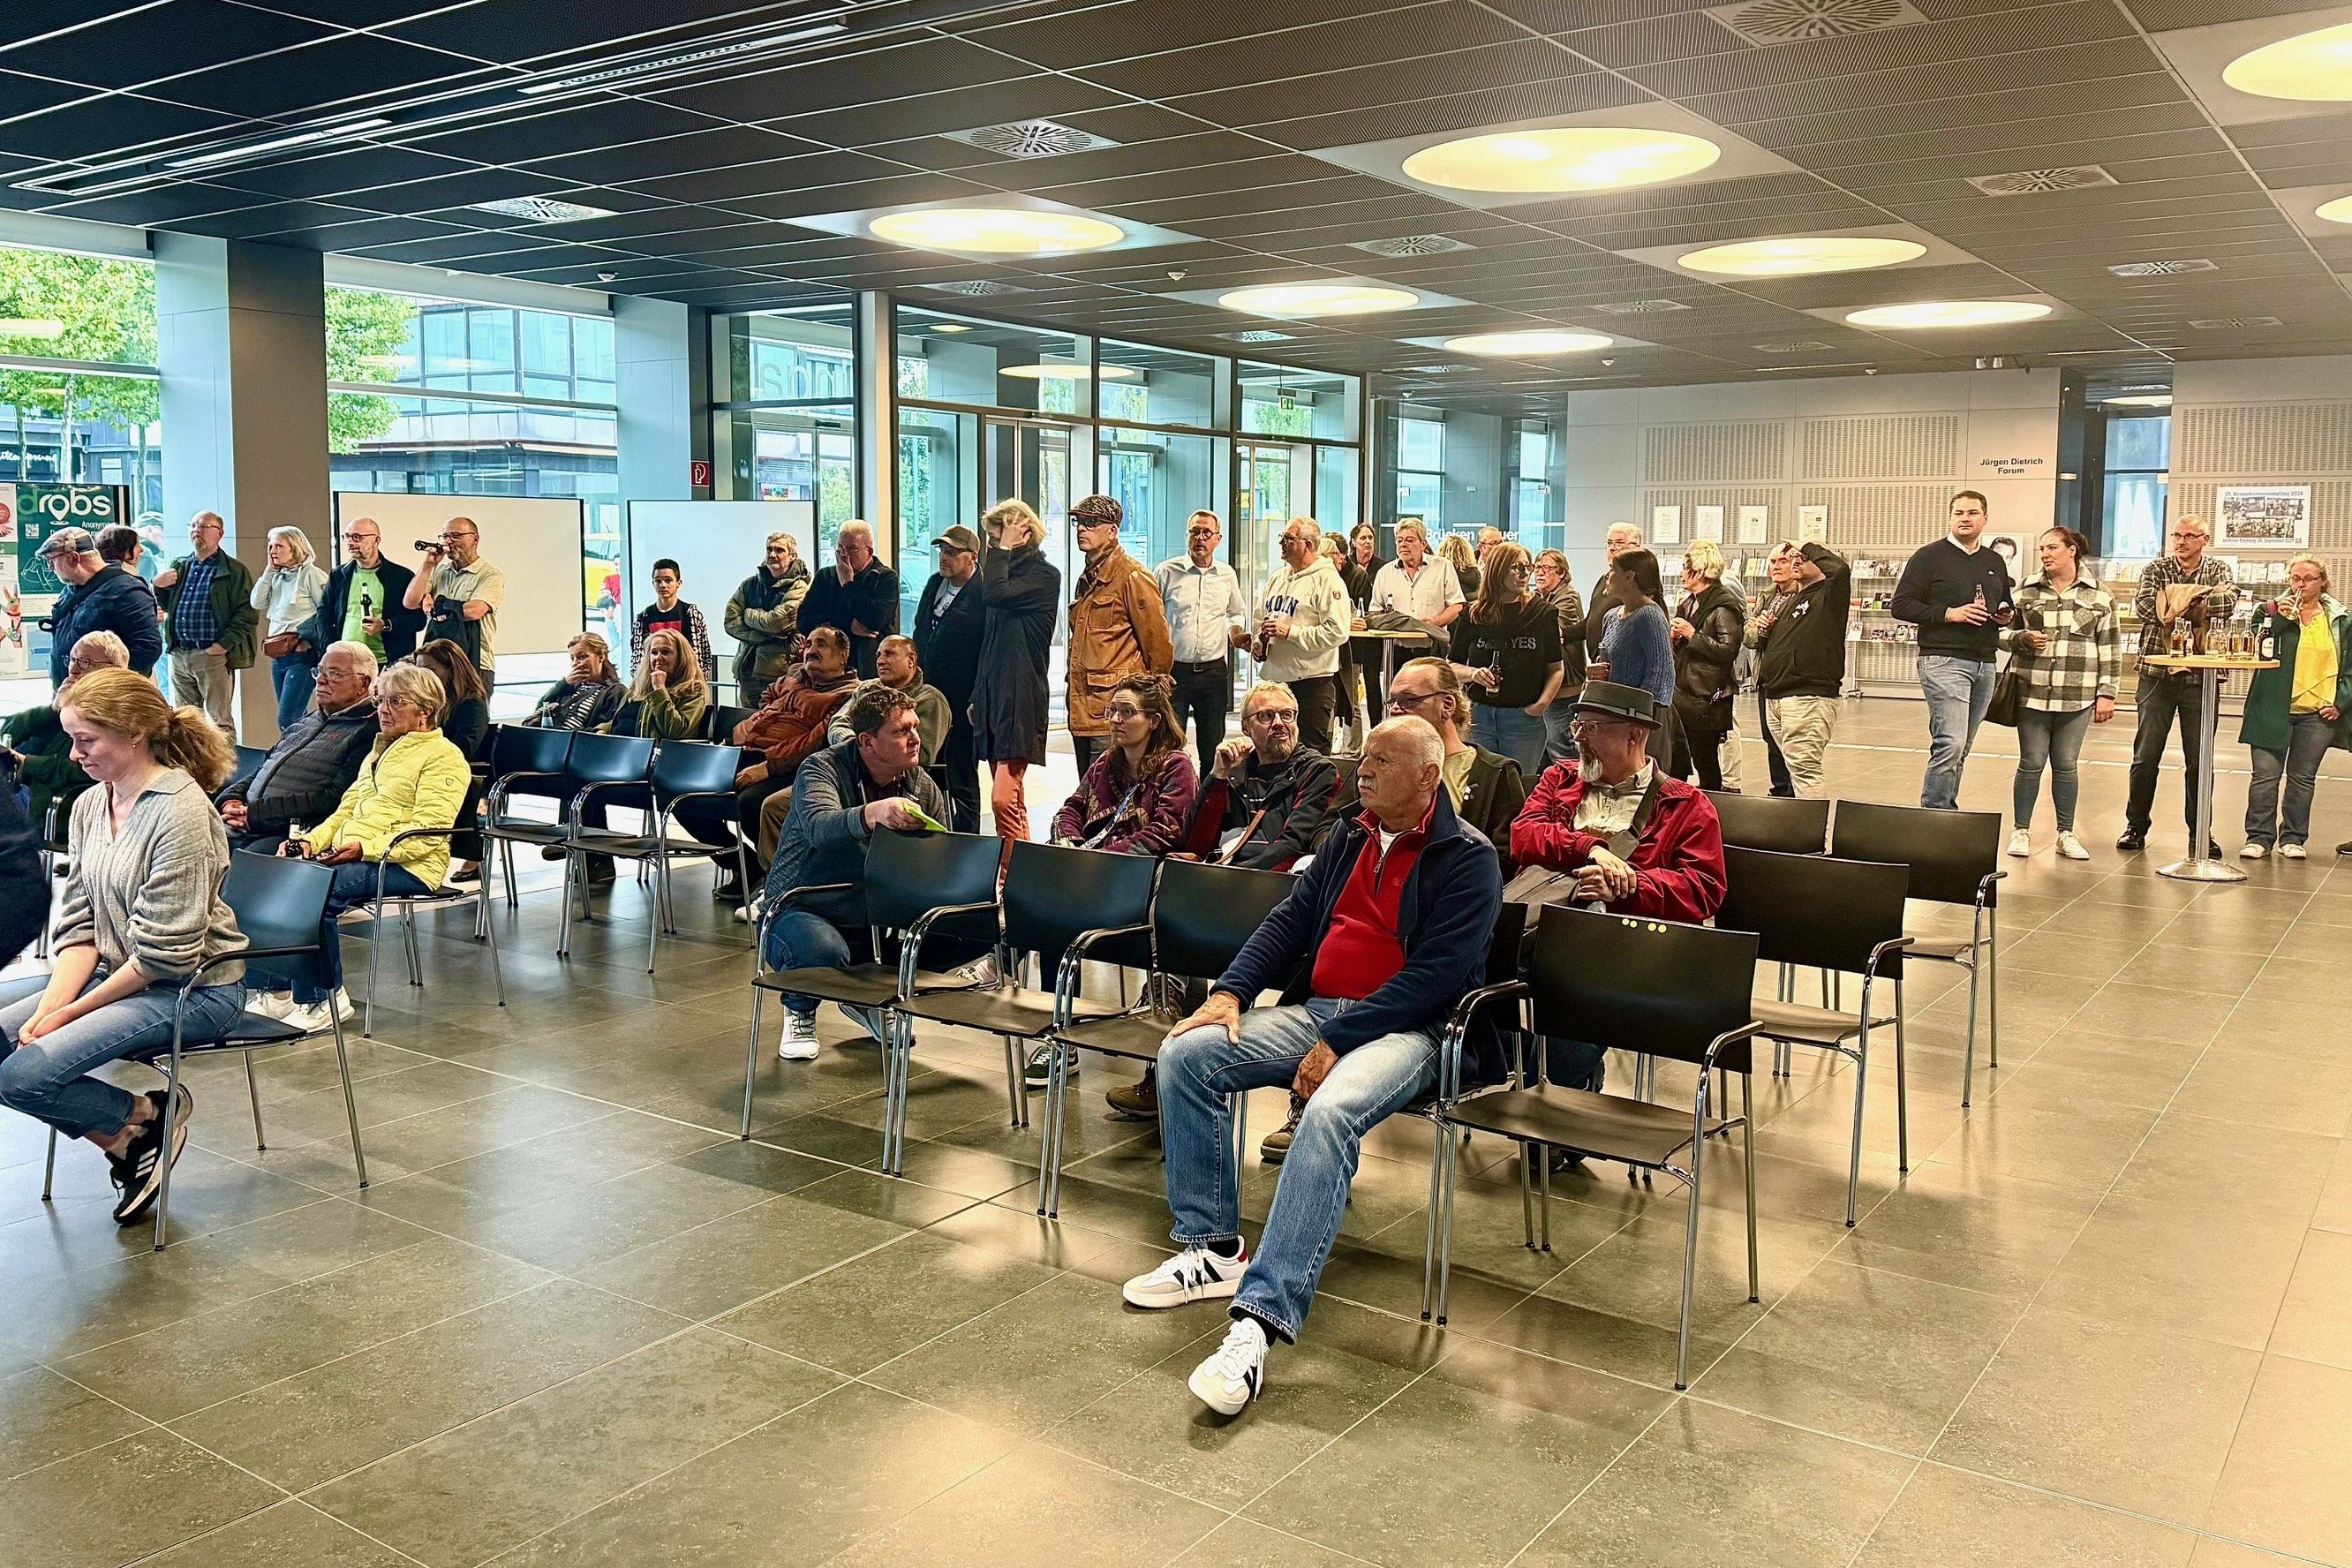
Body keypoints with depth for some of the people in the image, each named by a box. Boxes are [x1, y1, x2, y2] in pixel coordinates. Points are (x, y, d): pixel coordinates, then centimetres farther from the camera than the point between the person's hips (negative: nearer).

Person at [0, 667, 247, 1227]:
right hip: (115, 974, 9)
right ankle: (132, 1139, 5)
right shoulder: (90, 805, 6)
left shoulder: (180, 811, -19)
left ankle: (144, 1119, 5)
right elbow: (79, 924, 5)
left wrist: (74, 1010, -13)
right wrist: (51, 1004, -9)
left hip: (191, 989, -9)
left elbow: (164, 954, -19)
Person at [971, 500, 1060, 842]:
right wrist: (977, 696, 18)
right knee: (1013, 800, 10)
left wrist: (1003, 550, -8)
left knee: (1004, 798, -17)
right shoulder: (1007, 571, 18)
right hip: (992, 694, 9)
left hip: (1020, 697, -8)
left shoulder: (1044, 575, -5)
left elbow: (997, 593, -23)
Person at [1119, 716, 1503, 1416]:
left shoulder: (1467, 858, -6)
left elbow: (1435, 975, -15)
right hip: (1314, 1009, 7)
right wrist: (1230, 991, -4)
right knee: (1184, 1053, -13)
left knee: (1331, 1111, -38)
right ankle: (1212, 1249, -6)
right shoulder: (1349, 838, 17)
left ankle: (1260, 1318, -40)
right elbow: (1290, 919, 14)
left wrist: (1337, 1043, -21)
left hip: (1406, 1026, -7)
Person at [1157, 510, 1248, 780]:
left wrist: (1235, 631, 6)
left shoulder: (1227, 575, 10)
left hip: (1214, 670, 3)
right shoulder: (1167, 572, 0)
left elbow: (1237, 612, 26)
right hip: (1174, 669, -3)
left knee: (1213, 747, 9)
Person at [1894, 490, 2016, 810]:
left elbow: (2008, 605, 32)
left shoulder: (1995, 562, 19)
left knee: (1961, 749, 9)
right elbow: (1901, 605, -7)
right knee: (1950, 745, -17)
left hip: (1985, 664, 7)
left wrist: (2008, 615, 7)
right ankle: (1933, 816, -12)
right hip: (1944, 661, -7)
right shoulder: (1930, 556, -1)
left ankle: (1945, 812, 16)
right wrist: (1949, 614, -16)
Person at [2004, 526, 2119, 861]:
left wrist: (2107, 693, 1)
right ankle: (2021, 831, 12)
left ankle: (2066, 833, 16)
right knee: (2031, 763, 2)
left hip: (2077, 697, 0)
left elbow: (2110, 648, 6)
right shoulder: (2026, 593, 6)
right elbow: (2003, 632, 12)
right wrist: (2023, 638, -10)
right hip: (2032, 693, 0)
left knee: (2066, 765, 6)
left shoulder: (2099, 597, 5)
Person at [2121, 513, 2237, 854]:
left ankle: (2200, 834, 14)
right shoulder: (2155, 569, 6)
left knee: (2199, 759, 5)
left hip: (2201, 676, 1)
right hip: (2157, 673, -1)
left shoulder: (2218, 570, 8)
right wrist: (2201, 601, -16)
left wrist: (2173, 604, -17)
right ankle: (2136, 827, 12)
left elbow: (2228, 602, -13)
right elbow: (2144, 605, -14)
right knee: (2145, 756, 1)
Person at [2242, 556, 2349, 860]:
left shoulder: (2340, 621, 9)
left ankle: (2292, 838, 15)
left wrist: (2340, 702, 0)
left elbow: (2348, 668, 12)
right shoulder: (2273, 610, 3)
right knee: (2265, 775, -4)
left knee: (2303, 778, 7)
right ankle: (2259, 837, 3)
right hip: (2274, 709, -2)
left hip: (2319, 713, 2)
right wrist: (2278, 617, -19)